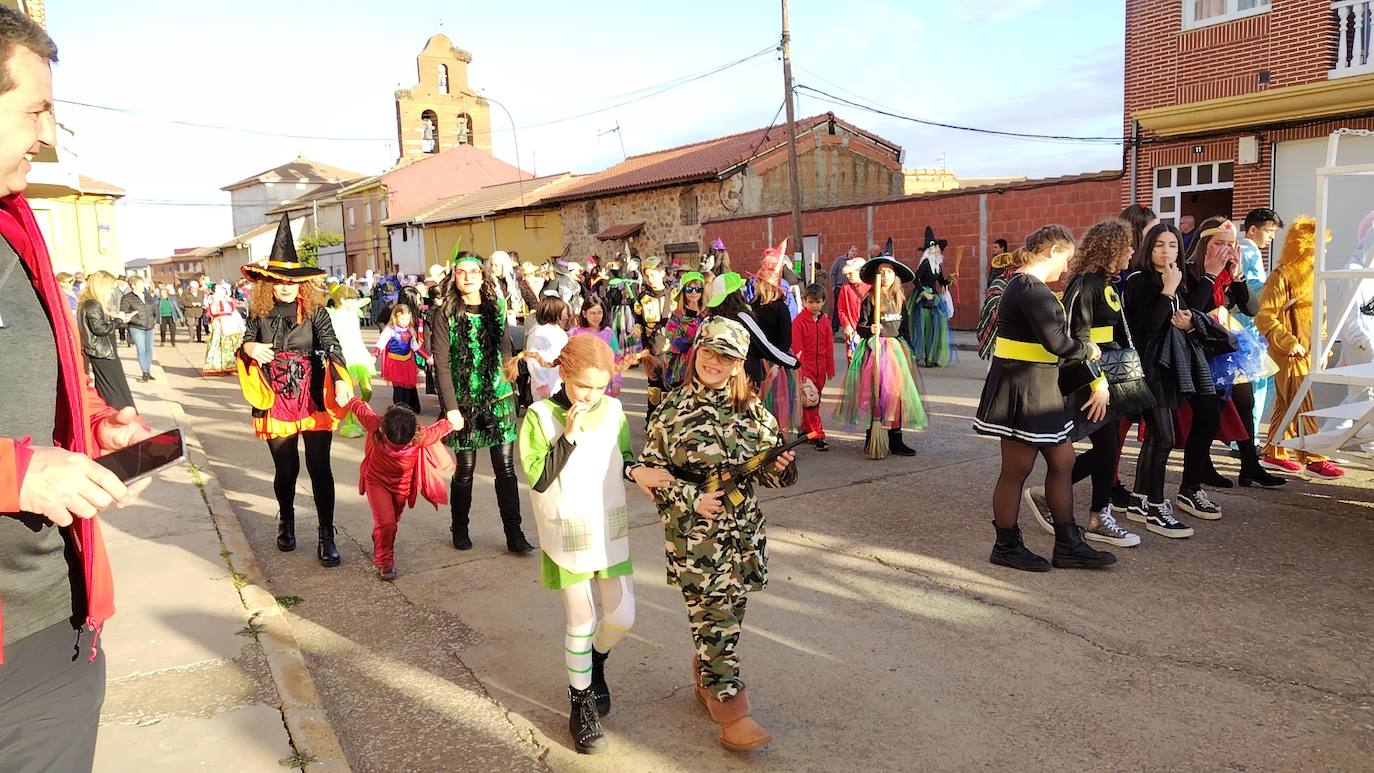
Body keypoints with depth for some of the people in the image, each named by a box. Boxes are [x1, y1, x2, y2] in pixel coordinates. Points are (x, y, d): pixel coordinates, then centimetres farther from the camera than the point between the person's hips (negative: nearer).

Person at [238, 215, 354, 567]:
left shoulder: (315, 310, -5)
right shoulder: (259, 311, 3)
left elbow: (332, 346, -16)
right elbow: (246, 345, 12)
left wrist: (341, 380, -34)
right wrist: (249, 348, -15)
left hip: (313, 399, -2)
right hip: (276, 402, 2)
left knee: (319, 467, -3)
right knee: (285, 468, 12)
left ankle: (327, 536, 4)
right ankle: (286, 522, 37)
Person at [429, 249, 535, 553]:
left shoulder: (497, 307, 6)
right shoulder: (444, 313, -4)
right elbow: (441, 363, -9)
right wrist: (451, 408, -14)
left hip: (499, 397, 3)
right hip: (464, 401, -2)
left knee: (505, 467, 1)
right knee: (465, 468, 5)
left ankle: (514, 533, 8)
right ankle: (459, 529, 25)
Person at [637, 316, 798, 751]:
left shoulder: (751, 410, 3)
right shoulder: (672, 410, -6)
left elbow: (766, 470, 7)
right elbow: (651, 471, -3)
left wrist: (781, 467, -16)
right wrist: (692, 499, -16)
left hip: (743, 531, 4)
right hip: (694, 535, -4)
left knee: (729, 615, 16)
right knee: (714, 619, -1)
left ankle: (705, 677, 40)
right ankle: (730, 709, 11)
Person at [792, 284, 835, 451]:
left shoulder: (825, 321, 6)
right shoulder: (799, 321, -8)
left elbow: (829, 345, 11)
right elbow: (796, 347, -10)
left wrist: (830, 367, 12)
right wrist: (801, 367, -15)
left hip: (820, 368, 5)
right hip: (806, 367, -5)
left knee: (816, 400, 13)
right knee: (810, 401, -7)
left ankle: (806, 429, 27)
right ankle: (818, 436, -8)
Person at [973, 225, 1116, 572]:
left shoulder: (1024, 285, 15)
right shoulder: (1032, 289, -18)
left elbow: (1052, 337, 16)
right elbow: (1058, 344, -26)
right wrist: (1089, 350, -6)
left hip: (1038, 388, 11)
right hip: (1022, 389, -11)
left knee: (1062, 461, 14)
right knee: (1017, 470, 2)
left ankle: (1068, 545, 23)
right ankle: (1006, 546, 17)